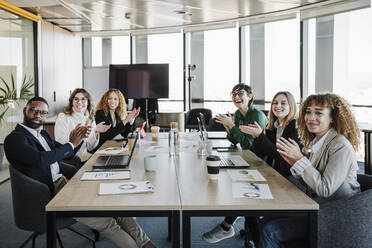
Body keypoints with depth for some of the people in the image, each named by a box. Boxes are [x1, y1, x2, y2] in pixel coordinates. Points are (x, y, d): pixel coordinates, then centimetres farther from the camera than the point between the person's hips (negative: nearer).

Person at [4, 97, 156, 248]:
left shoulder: (42, 134, 17)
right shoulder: (15, 138, -9)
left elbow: (67, 154, 20)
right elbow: (41, 160, -25)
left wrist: (77, 138, -2)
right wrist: (71, 144, -14)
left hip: (63, 182, 8)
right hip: (50, 194, -8)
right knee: (106, 221, -18)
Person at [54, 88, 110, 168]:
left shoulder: (90, 119, 11)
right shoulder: (63, 117, -3)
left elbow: (90, 147, 8)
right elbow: (60, 142, -17)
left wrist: (96, 132, -9)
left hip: (84, 157, 5)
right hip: (67, 159, -5)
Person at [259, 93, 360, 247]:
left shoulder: (341, 147, -19)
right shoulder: (317, 142, 8)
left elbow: (325, 189, -23)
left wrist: (300, 159, -21)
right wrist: (294, 163, -2)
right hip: (315, 207, 8)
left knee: (269, 229, -15)